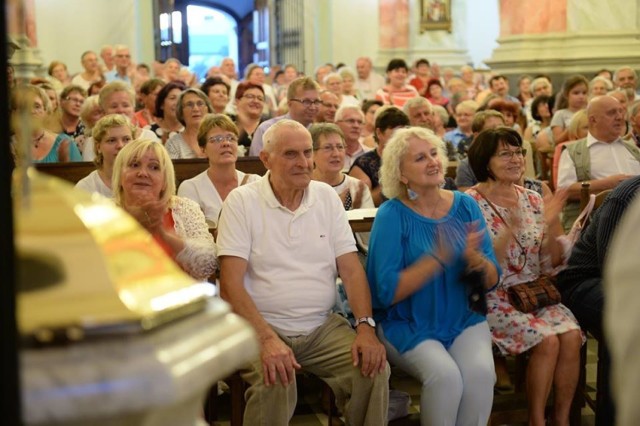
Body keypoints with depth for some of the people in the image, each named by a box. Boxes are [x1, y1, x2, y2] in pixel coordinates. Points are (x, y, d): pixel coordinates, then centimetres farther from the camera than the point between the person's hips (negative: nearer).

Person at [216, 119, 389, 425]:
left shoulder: (327, 196, 8)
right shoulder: (241, 201, -5)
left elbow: (351, 268, 5)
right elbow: (231, 282, -12)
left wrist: (366, 327, -11)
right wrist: (268, 339, -25)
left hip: (324, 326, 4)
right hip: (262, 327, -4)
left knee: (374, 370, -18)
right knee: (274, 382, -32)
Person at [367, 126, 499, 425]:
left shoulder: (466, 206, 3)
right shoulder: (392, 215, -8)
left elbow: (492, 281, 4)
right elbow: (387, 292, -16)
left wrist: (476, 260, -19)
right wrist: (439, 257, -25)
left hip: (463, 320, 3)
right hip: (408, 325, -3)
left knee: (480, 371, -26)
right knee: (445, 375, -29)